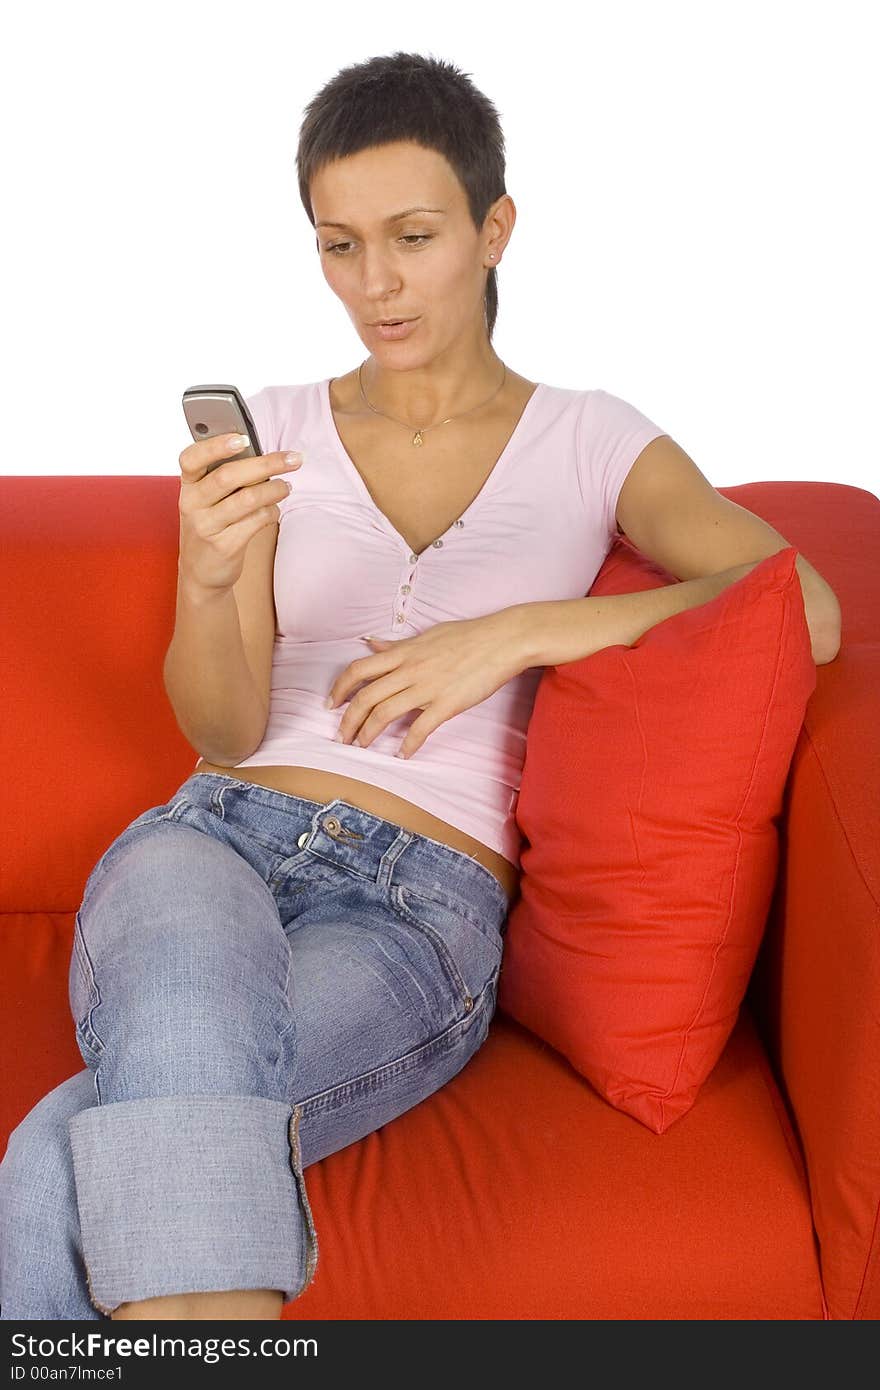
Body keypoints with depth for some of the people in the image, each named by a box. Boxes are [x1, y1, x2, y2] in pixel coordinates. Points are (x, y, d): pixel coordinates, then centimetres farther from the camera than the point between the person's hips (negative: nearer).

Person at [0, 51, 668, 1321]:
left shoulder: (589, 442, 9)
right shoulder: (277, 431, 14)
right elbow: (225, 732, 6)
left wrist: (521, 627, -12)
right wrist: (205, 584, -17)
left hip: (423, 903, -2)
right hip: (215, 838, 2)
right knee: (192, 1005, -39)